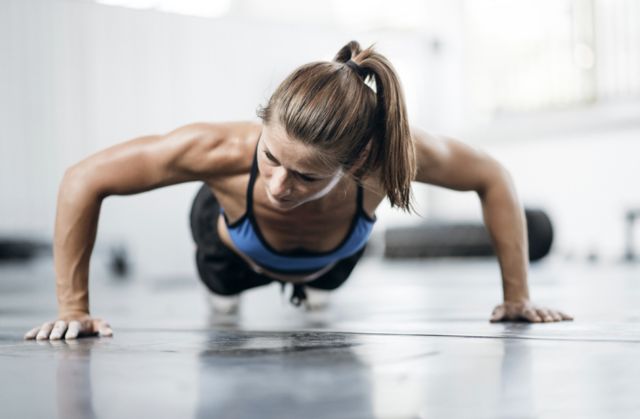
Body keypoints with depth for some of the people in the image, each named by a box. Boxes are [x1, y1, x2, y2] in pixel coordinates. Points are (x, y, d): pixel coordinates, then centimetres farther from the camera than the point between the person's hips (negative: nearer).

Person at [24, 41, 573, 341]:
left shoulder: (388, 153, -47)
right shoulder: (226, 152, -51)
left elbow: (493, 178, -27)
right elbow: (83, 181, -39)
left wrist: (517, 297, -23)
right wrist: (72, 308, -36)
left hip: (331, 258, 1)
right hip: (233, 250, -1)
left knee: (321, 282, 39)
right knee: (223, 284, 37)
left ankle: (307, 286, 75)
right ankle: (227, 293, 72)